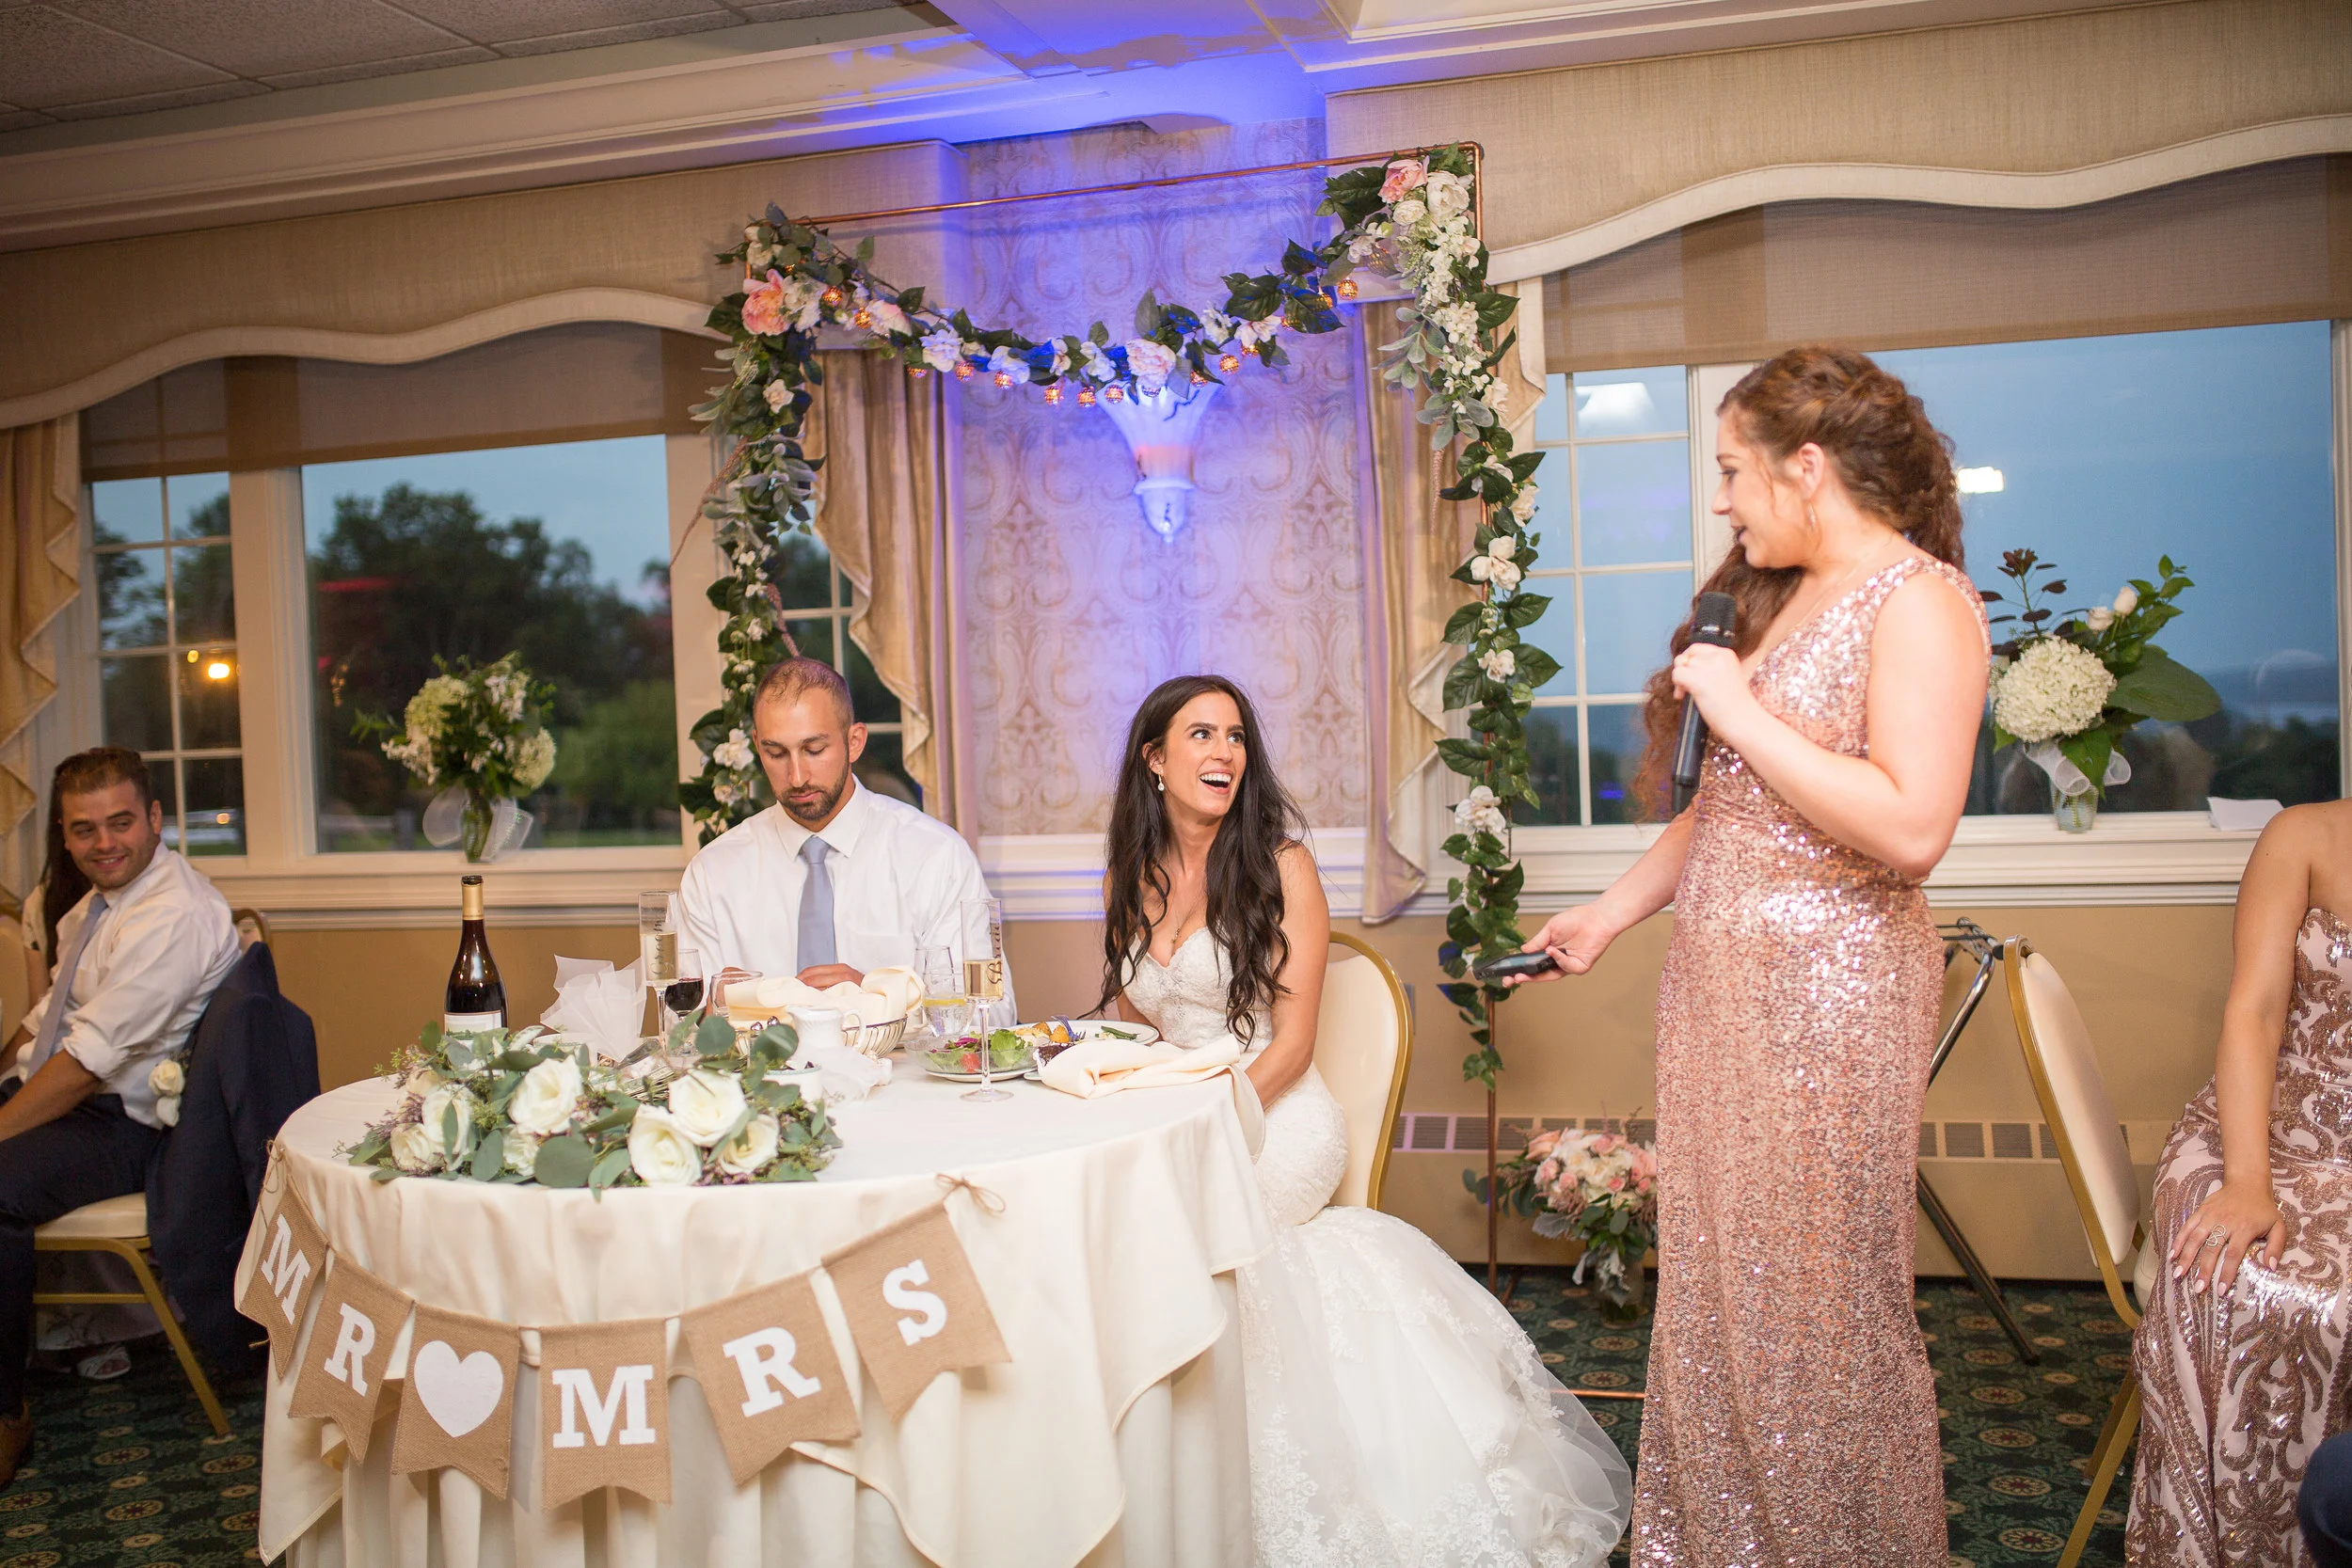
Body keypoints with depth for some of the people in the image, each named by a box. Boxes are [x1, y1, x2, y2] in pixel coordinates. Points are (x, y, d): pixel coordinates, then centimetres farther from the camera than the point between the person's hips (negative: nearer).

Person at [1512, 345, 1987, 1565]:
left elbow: (1911, 830, -24)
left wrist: (1740, 709, -18)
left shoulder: (1918, 599, -12)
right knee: (1715, 1277, 13)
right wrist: (1610, 914, 21)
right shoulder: (1783, 597, 14)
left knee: (1814, 1294, 3)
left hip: (1826, 996, -8)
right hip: (1719, 982, 8)